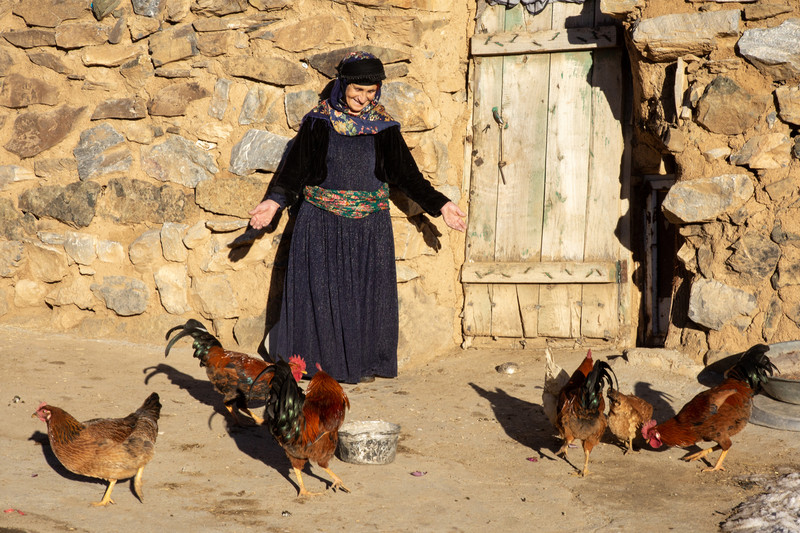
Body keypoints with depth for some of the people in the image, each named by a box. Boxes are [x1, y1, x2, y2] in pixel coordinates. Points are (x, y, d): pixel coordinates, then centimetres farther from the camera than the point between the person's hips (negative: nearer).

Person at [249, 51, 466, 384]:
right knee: (318, 291, 1)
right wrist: (274, 201, -15)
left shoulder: (384, 128, 3)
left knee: (366, 293, 4)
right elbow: (294, 169, 0)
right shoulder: (318, 123, -1)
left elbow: (407, 174, 7)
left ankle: (363, 362, 18)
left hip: (369, 228, 1)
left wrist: (439, 205, 0)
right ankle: (317, 360, 16)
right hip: (321, 226, -1)